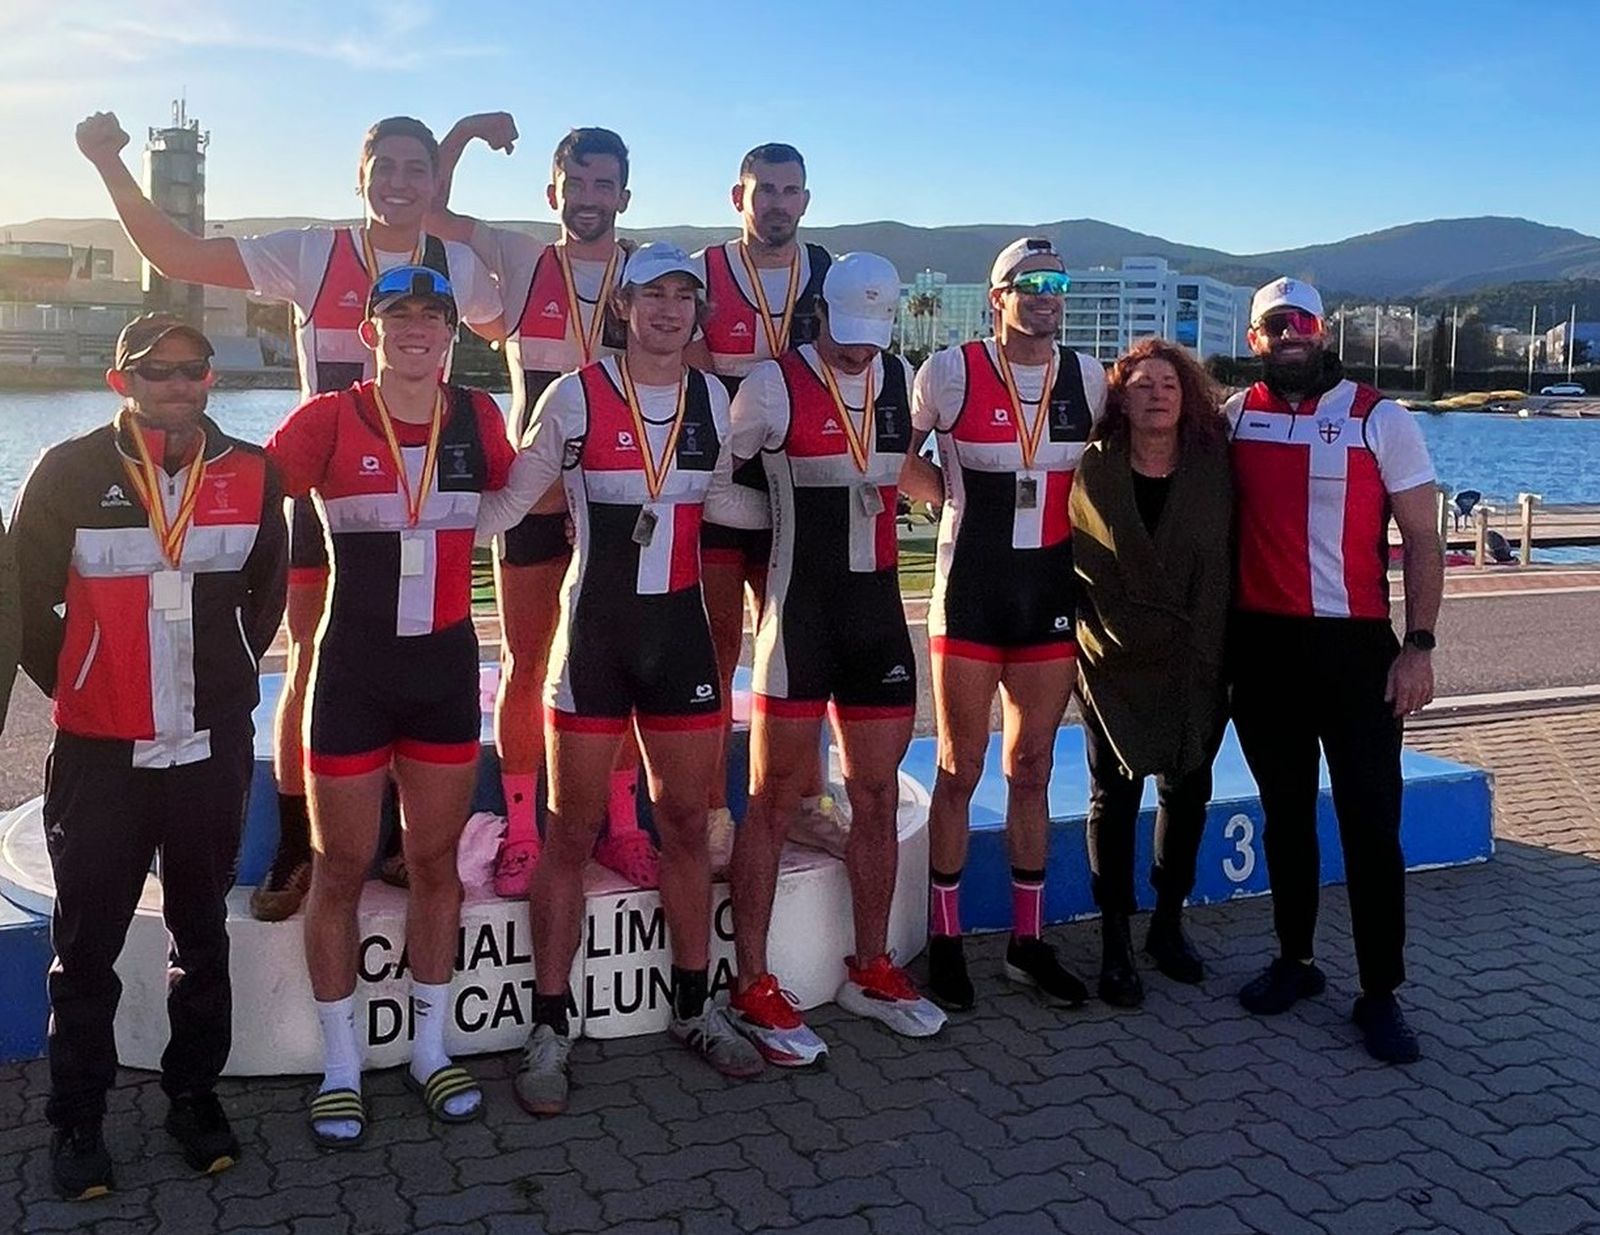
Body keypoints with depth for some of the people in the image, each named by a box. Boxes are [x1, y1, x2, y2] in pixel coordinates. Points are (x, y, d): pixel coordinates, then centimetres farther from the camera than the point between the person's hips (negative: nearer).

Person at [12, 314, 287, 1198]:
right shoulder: (70, 473, -6)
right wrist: (75, 686, 6)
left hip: (213, 748, 2)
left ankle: (195, 1096, 28)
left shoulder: (250, 474, 1)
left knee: (202, 933, 13)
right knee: (87, 945, 7)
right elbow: (26, 597, 1)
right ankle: (76, 1119, 21)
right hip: (99, 751, -2)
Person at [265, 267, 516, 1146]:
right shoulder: (329, 420, -7)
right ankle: (339, 1067, 22)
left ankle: (430, 1050, 28)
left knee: (436, 860, 12)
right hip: (353, 668, -3)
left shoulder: (477, 418, 3)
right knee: (340, 868, 7)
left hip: (446, 664, 3)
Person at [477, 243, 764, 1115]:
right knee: (572, 830, 3)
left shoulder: (712, 399, 6)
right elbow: (508, 503, -3)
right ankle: (549, 1029, 15)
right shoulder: (576, 396, -6)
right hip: (593, 628, -3)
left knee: (685, 821, 11)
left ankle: (694, 1008, 27)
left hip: (680, 628, 4)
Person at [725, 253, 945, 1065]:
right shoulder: (775, 385, -9)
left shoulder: (903, 381, 8)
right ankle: (753, 988, 10)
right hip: (800, 613, -5)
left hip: (880, 610, 6)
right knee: (773, 801, 0)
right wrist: (781, 535, -4)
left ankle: (870, 970, 25)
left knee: (878, 798, 11)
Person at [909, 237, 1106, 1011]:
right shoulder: (951, 372, -6)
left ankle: (1028, 941, 22)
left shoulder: (1088, 378, 5)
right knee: (960, 767, 3)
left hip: (1053, 596, 4)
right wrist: (953, 501, -1)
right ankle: (945, 941, 16)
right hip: (970, 595, -3)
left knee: (1032, 768, 11)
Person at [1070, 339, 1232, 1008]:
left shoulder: (1213, 471, 0)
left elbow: (1227, 568, 2)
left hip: (1195, 667, 2)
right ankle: (1115, 944, 14)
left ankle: (1168, 925, 29)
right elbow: (1060, 556, 2)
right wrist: (1088, 621, -3)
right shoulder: (1091, 471, -4)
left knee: (1186, 790, 11)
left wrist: (1215, 648, -3)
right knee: (1116, 795, 4)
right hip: (1115, 664, -2)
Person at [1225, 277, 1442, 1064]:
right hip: (1261, 645, 3)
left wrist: (1419, 644, -10)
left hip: (1355, 645, -3)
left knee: (1371, 822, -2)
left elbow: (1421, 538, -2)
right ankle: (1294, 961, 27)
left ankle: (1380, 993, 9)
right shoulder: (1233, 417, 5)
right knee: (1285, 812, 13)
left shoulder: (1379, 419, -2)